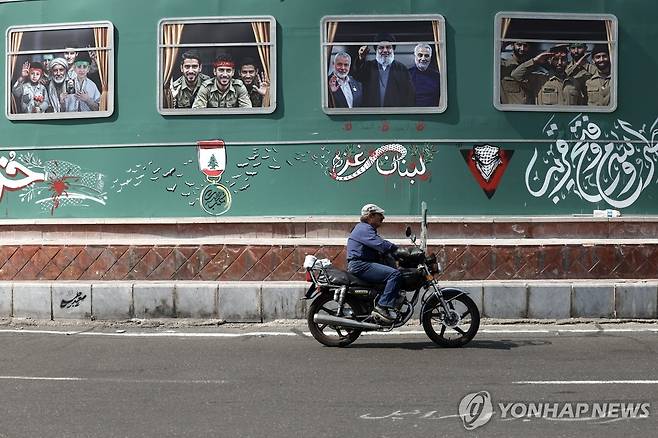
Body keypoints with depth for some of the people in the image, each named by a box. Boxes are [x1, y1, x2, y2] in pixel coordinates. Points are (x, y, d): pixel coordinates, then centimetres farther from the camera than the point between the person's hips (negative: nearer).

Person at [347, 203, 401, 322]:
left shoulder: (366, 228, 26)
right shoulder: (364, 229, -9)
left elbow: (381, 246, 21)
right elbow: (381, 245, -21)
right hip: (360, 266, -11)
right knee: (395, 274, -23)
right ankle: (382, 307, -26)